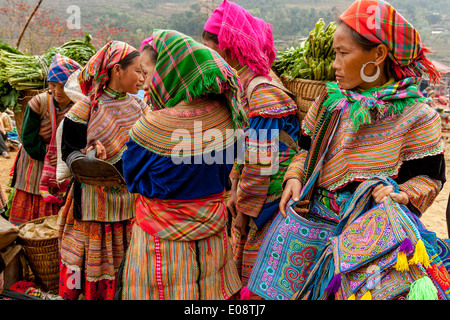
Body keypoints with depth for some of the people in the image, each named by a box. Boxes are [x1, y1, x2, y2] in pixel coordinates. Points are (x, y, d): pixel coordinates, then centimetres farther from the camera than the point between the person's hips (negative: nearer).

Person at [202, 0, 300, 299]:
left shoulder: (264, 91, -23)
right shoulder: (247, 80, 7)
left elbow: (262, 162, -23)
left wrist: (245, 211, -15)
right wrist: (236, 192, 11)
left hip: (264, 204, -9)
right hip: (249, 200, 9)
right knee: (240, 267, 21)